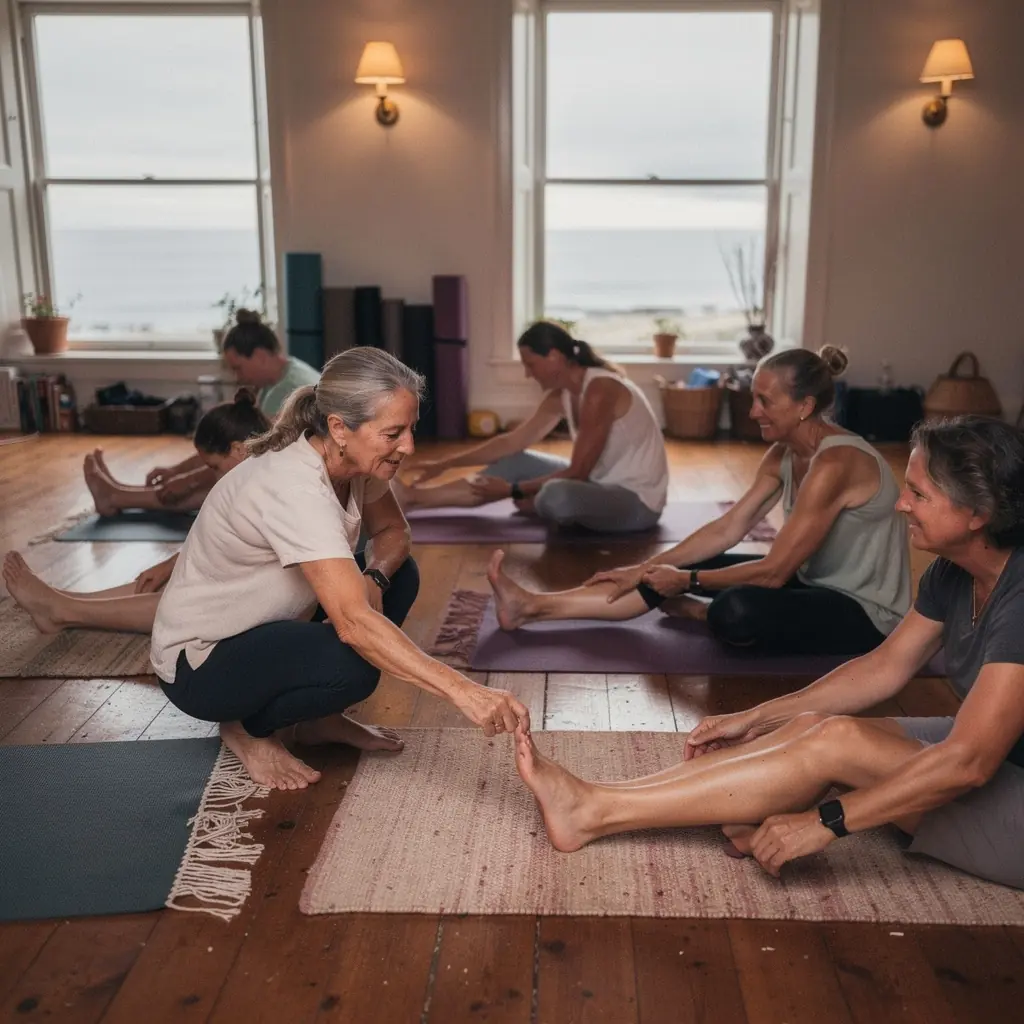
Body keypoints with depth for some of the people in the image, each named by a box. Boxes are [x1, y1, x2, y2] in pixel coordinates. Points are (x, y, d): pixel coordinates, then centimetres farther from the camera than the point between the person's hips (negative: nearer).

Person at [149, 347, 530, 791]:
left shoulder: (353, 461, -10)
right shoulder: (293, 488, -34)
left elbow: (392, 532, 5)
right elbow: (353, 622, -43)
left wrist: (373, 578, -18)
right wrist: (463, 691, -46)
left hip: (268, 628, 8)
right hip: (199, 662, -8)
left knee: (399, 574, -1)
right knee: (351, 664, -32)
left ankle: (315, 717, 9)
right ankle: (249, 728, -1)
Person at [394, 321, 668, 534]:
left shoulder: (600, 391, -24)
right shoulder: (561, 395, 3)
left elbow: (577, 473, -24)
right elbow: (513, 442, 10)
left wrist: (513, 490, -18)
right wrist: (446, 463, 10)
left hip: (637, 500, -9)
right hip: (604, 483, 9)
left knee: (557, 495, -37)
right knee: (517, 462, 9)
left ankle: (537, 506, 1)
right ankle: (412, 498, 12)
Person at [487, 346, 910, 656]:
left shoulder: (834, 463, -28)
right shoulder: (784, 453, 0)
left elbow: (773, 571, -27)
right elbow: (728, 528, 0)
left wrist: (687, 580, -17)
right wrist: (644, 568, -5)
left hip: (864, 611, -8)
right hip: (817, 582, 8)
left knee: (737, 611, -36)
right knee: (673, 569, -2)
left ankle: (690, 612, 0)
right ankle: (534, 606, -4)